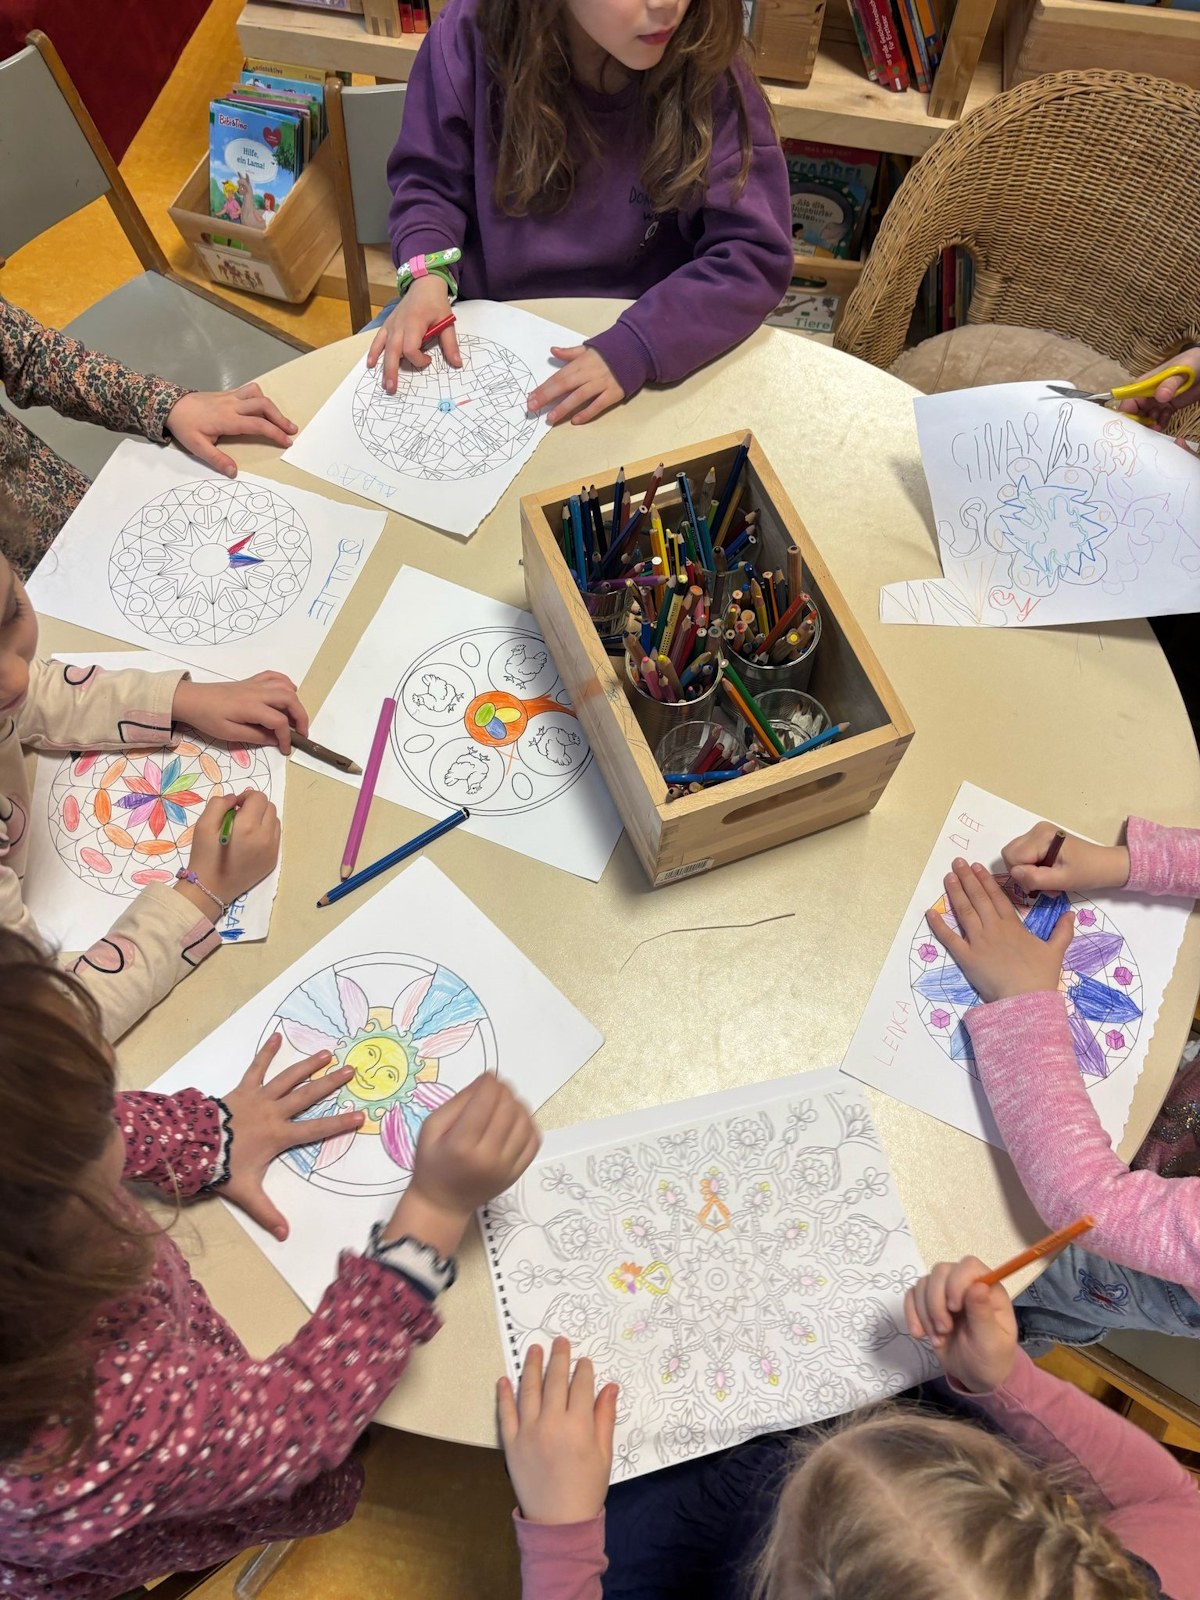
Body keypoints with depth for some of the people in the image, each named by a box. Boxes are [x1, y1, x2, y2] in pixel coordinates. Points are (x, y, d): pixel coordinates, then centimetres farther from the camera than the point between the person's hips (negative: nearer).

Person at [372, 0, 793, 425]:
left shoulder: (708, 73, -16)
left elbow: (755, 252, -17)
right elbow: (429, 180, 0)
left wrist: (637, 347, -32)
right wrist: (427, 275, -21)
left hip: (634, 334, -1)